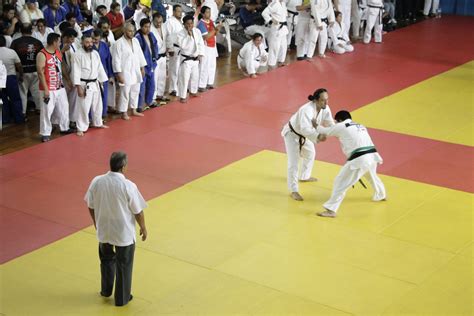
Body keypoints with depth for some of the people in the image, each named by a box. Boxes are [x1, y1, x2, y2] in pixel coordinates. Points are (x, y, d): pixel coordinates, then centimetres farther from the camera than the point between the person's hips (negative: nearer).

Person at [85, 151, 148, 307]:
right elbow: (138, 212, -14)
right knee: (124, 265, 16)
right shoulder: (128, 186, -24)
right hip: (124, 233, -4)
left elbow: (91, 207, 0)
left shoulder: (97, 182, -13)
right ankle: (122, 298, 29)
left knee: (106, 259, 29)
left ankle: (106, 290, 44)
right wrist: (143, 228, 4)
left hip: (104, 230, 4)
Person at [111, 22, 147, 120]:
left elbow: (140, 54, 15)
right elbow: (116, 60, -15)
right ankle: (124, 113, 9)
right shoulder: (119, 43, -14)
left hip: (136, 71, 7)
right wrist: (119, 74, -17)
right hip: (125, 72, -7)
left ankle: (134, 110, 30)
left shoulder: (135, 41, 7)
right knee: (125, 93, -2)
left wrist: (142, 67, 14)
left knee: (135, 91, 16)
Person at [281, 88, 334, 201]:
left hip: (303, 134, 8)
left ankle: (304, 177, 49)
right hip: (292, 134, -8)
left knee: (310, 153, 26)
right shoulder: (307, 110, -40)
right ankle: (294, 191, -2)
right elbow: (305, 129, -48)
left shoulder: (325, 108, -16)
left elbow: (330, 124, -12)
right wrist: (318, 136, -57)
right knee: (293, 163, -10)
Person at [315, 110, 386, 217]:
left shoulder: (341, 126, 4)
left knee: (341, 183, -2)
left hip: (359, 159, -8)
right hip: (372, 156, 8)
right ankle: (381, 195, 63)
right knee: (372, 176, 38)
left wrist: (316, 126, 34)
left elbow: (325, 131, 14)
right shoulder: (361, 127, 25)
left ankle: (331, 210, -5)